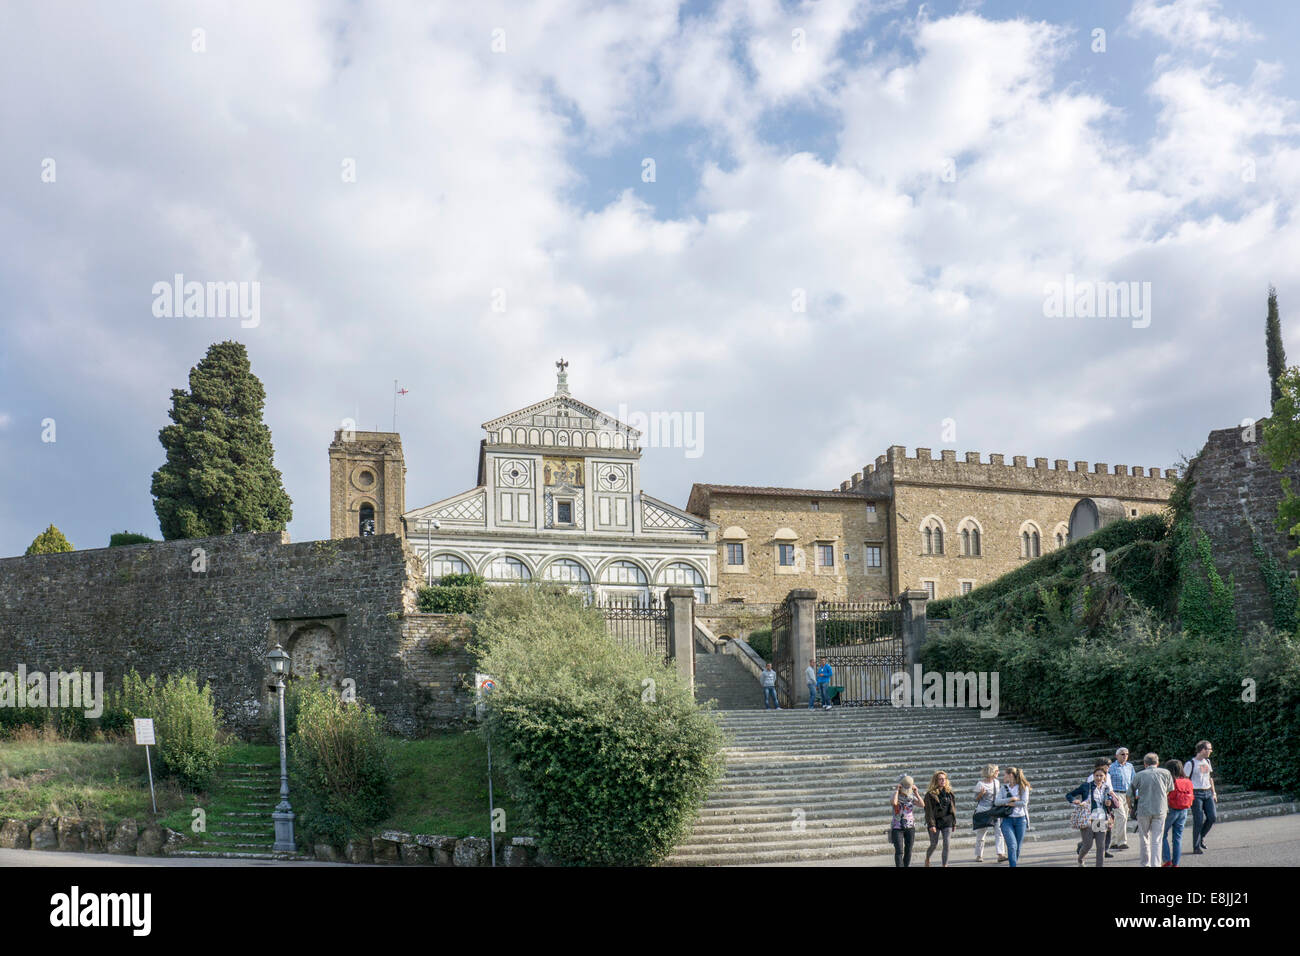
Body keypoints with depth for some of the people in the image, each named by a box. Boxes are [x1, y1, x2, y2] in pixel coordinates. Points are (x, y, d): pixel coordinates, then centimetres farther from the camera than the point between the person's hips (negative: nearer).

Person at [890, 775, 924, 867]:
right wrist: (896, 790, -19)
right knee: (899, 851, -12)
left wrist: (916, 793, -12)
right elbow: (893, 803, -30)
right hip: (897, 828, -4)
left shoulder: (912, 797, 6)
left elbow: (922, 804, -10)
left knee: (908, 851, 6)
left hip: (910, 827, 4)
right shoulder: (895, 796, -5)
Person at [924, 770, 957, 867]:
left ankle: (944, 865, -3)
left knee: (946, 844, -7)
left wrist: (954, 823, 11)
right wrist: (931, 825, -16)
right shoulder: (930, 794, -7)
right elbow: (928, 811, -10)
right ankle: (927, 858, 34)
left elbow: (953, 808, 13)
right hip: (935, 822, -3)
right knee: (934, 844, 5)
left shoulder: (950, 793, 8)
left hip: (947, 822, 3)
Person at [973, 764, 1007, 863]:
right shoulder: (980, 784, -10)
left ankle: (1001, 855, -15)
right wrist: (981, 794, -22)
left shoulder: (996, 782, 8)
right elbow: (976, 799, -5)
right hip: (983, 811, -5)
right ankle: (979, 856, 16)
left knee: (1000, 832, -11)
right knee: (981, 834, 3)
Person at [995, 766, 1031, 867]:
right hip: (1007, 819, 1)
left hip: (1020, 819, 0)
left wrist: (1008, 803, -8)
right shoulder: (1003, 788, 10)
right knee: (1012, 845, -14)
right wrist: (1011, 799, -11)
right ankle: (1012, 865, -18)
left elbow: (1024, 802, -10)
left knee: (1018, 847, 5)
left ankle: (1014, 863, 20)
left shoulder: (1023, 787, 2)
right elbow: (996, 802, -2)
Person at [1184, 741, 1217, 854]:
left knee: (1212, 817, -1)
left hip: (1207, 793, 7)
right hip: (1196, 794, -7)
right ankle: (1196, 847, 4)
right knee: (1199, 820, -6)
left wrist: (1213, 792, 21)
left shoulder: (1207, 761, 12)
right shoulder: (1190, 764, -10)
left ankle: (1201, 837, 22)